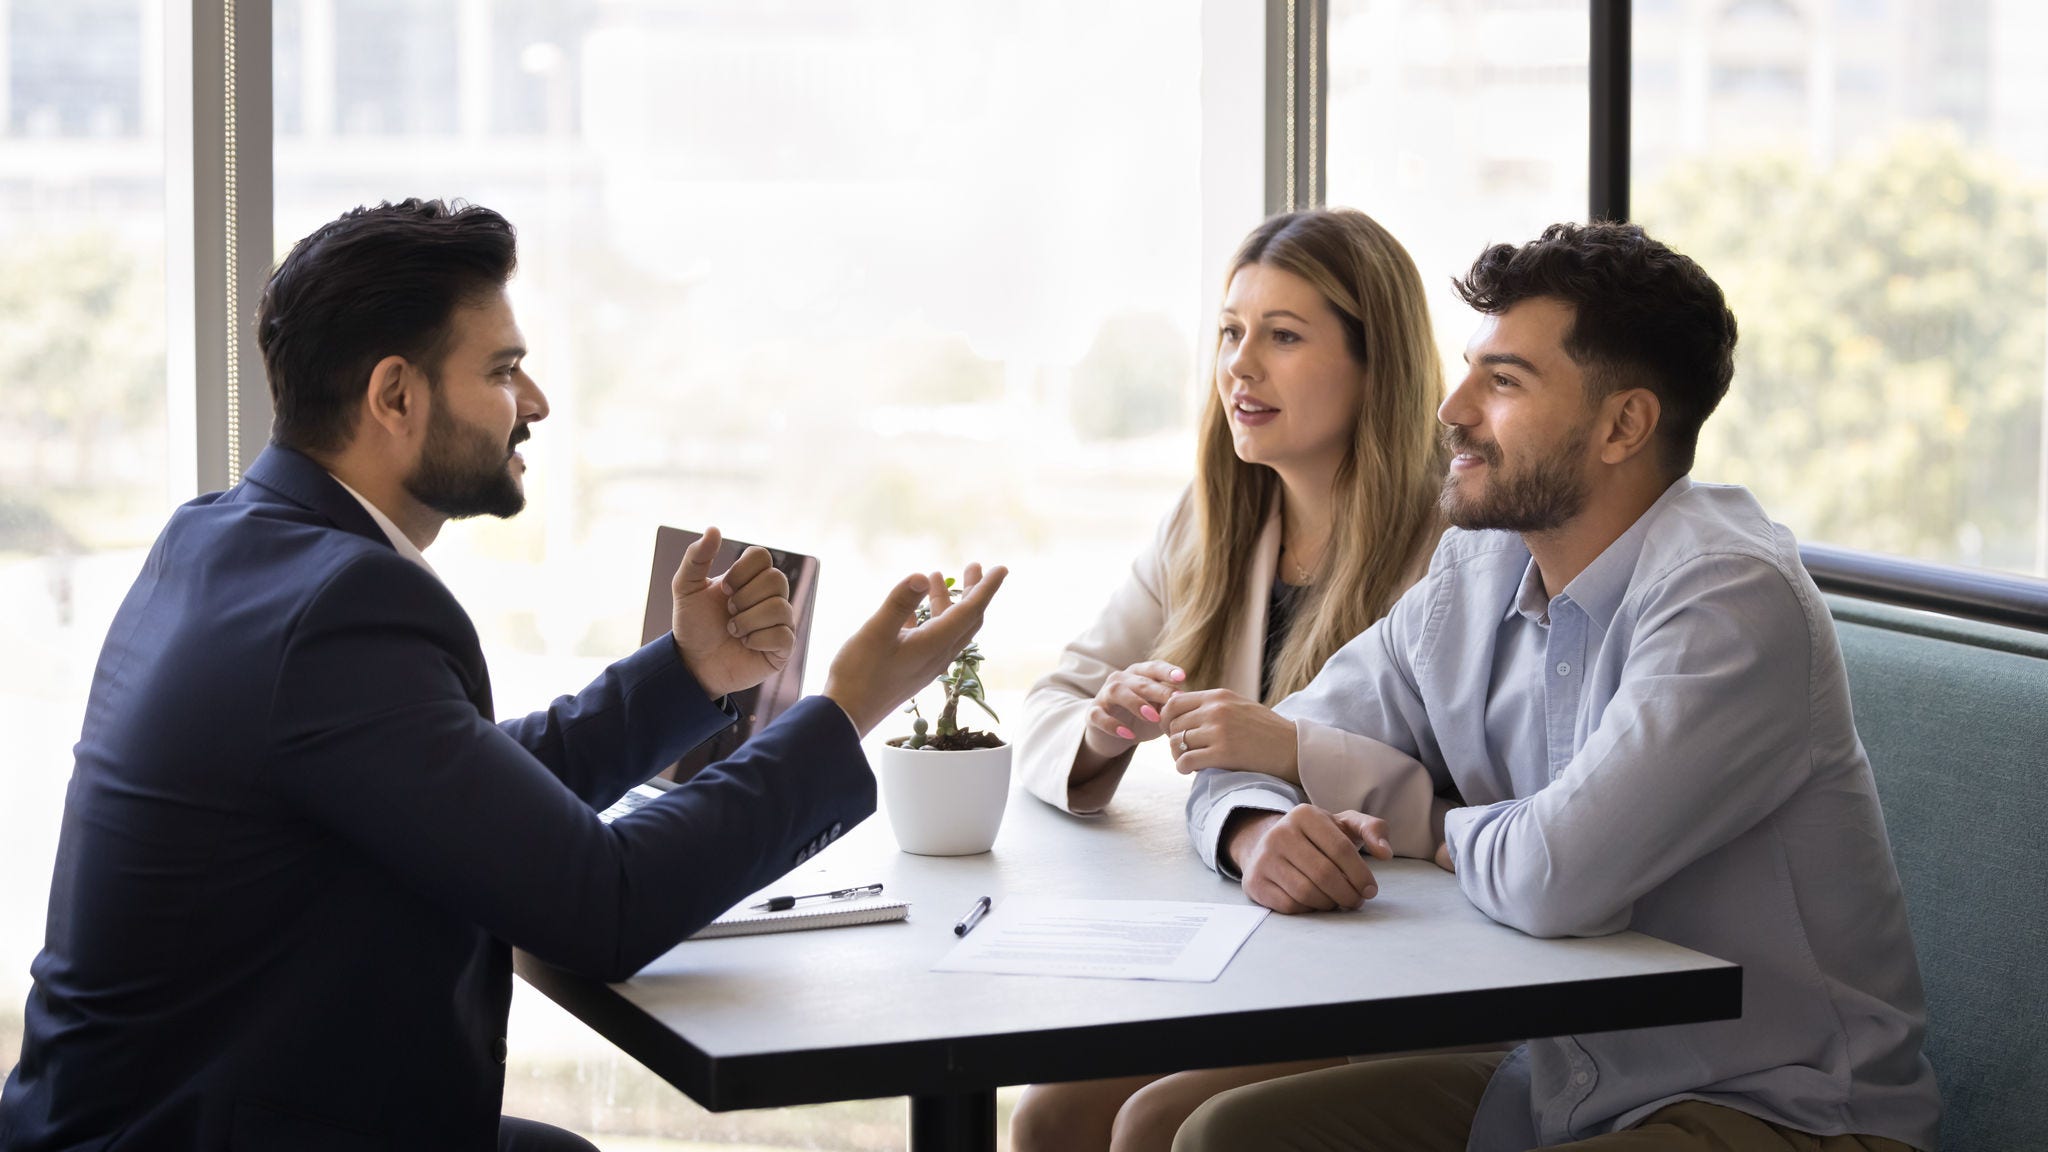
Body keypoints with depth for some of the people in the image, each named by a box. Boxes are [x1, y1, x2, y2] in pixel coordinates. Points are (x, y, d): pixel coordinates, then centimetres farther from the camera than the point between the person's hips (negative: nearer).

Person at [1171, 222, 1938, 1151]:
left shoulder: (1731, 597, -21)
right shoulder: (1471, 577, 4)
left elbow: (1553, 877, -31)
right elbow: (1250, 763, 10)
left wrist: (1431, 829, -7)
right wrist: (1259, 831, -15)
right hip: (1559, 1075, 8)